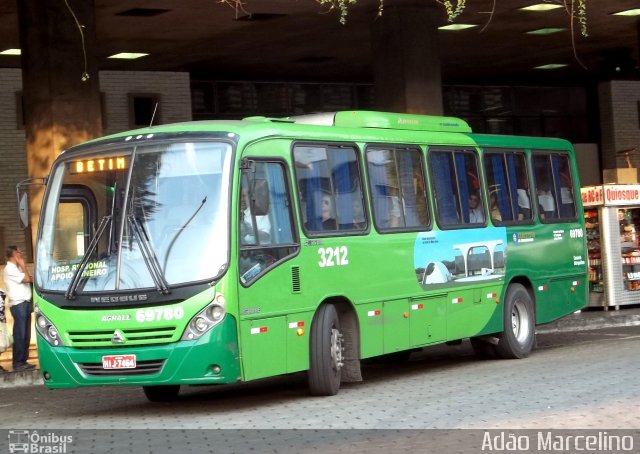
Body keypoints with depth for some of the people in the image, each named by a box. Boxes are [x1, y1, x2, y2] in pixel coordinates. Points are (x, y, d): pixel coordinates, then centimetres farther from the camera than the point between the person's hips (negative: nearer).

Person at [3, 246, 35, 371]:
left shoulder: (16, 268, 19)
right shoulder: (10, 268, -12)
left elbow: (29, 280, 19)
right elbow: (27, 279, -17)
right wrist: (23, 265, -5)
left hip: (25, 304, 9)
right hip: (18, 305, -9)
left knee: (26, 335, 9)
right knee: (19, 335, -8)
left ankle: (23, 361, 13)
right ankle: (17, 363, -5)